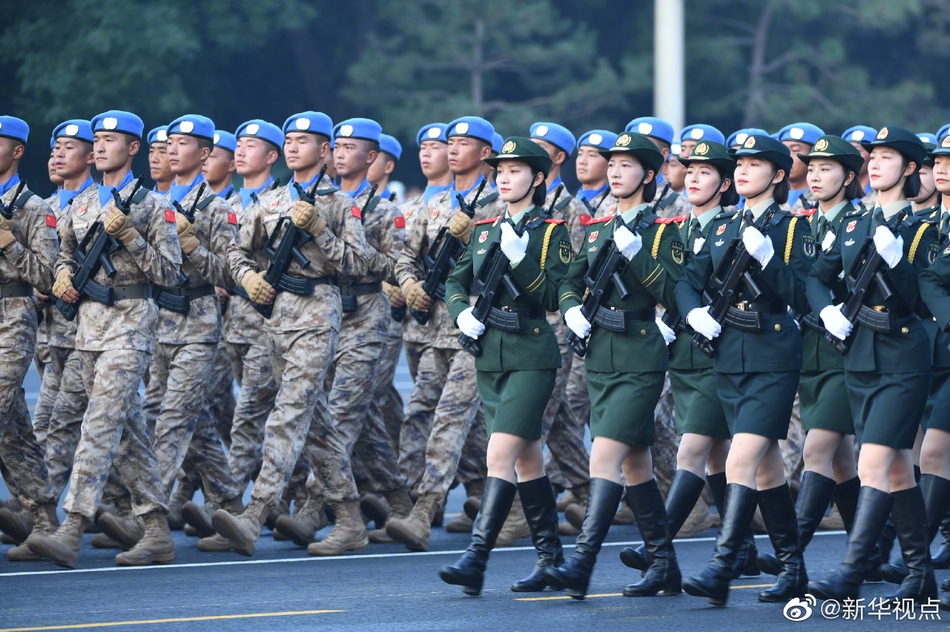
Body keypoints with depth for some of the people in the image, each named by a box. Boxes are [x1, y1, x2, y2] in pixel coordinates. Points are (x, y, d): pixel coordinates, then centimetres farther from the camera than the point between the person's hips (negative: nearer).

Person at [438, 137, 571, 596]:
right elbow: (455, 281, 18)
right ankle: (551, 556, 21)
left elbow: (554, 298, -11)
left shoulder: (551, 233, -4)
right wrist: (461, 312, -1)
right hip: (489, 355, 6)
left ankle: (476, 560, -21)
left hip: (531, 355, -6)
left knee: (500, 455, -15)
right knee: (526, 456, 12)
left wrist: (519, 260, -21)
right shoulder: (485, 230, 13)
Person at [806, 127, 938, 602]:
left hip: (902, 359, -6)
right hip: (860, 356, 6)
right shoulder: (854, 224, 11)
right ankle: (920, 575, 17)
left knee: (873, 464, -15)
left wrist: (894, 260, -26)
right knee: (896, 468, 10)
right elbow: (817, 277, 16)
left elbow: (918, 301, -12)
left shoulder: (920, 230, -4)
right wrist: (826, 310, -3)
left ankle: (850, 575, -20)